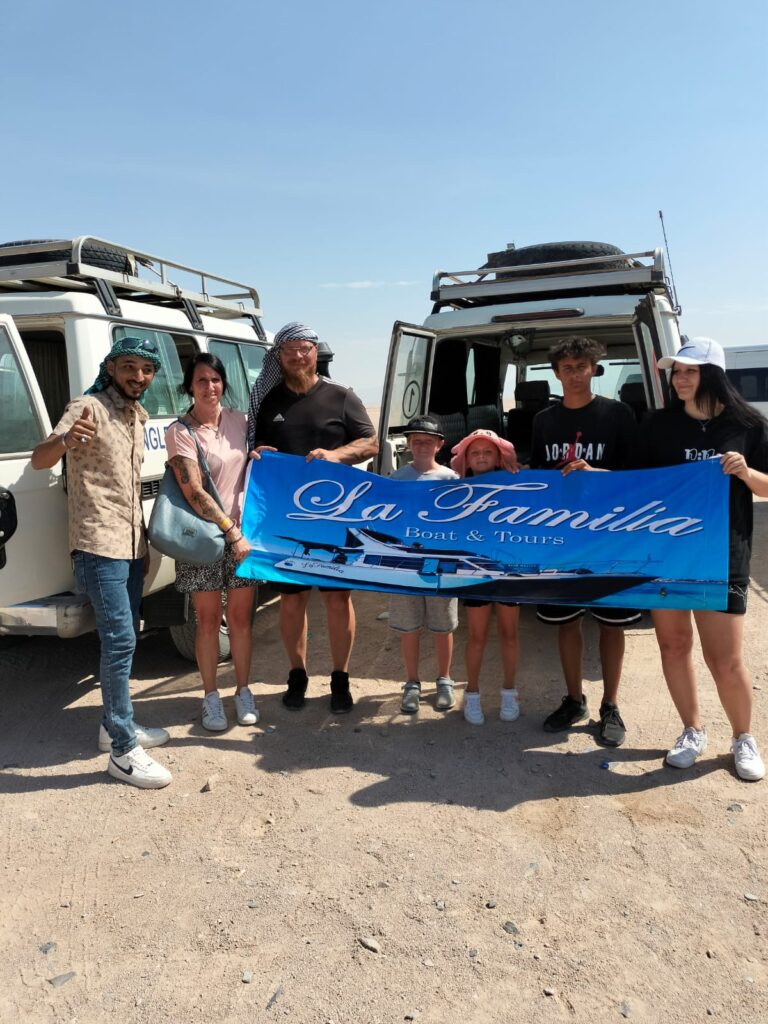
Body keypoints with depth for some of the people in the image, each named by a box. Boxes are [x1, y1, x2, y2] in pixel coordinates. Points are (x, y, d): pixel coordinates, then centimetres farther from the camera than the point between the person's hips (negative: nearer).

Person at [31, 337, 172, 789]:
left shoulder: (138, 416, 13)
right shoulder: (89, 407, -10)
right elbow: (39, 459, -22)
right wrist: (65, 440, -44)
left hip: (133, 545, 9)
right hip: (100, 545, -8)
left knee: (124, 638, 15)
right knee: (120, 640, -12)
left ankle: (116, 724, 29)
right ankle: (124, 752, -6)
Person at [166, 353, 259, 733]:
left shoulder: (237, 420, 5)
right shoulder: (181, 432, -9)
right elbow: (194, 492, -16)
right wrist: (232, 533, -20)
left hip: (244, 531, 3)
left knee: (240, 616, 10)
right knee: (208, 620, 7)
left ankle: (243, 691, 24)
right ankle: (211, 696, 21)